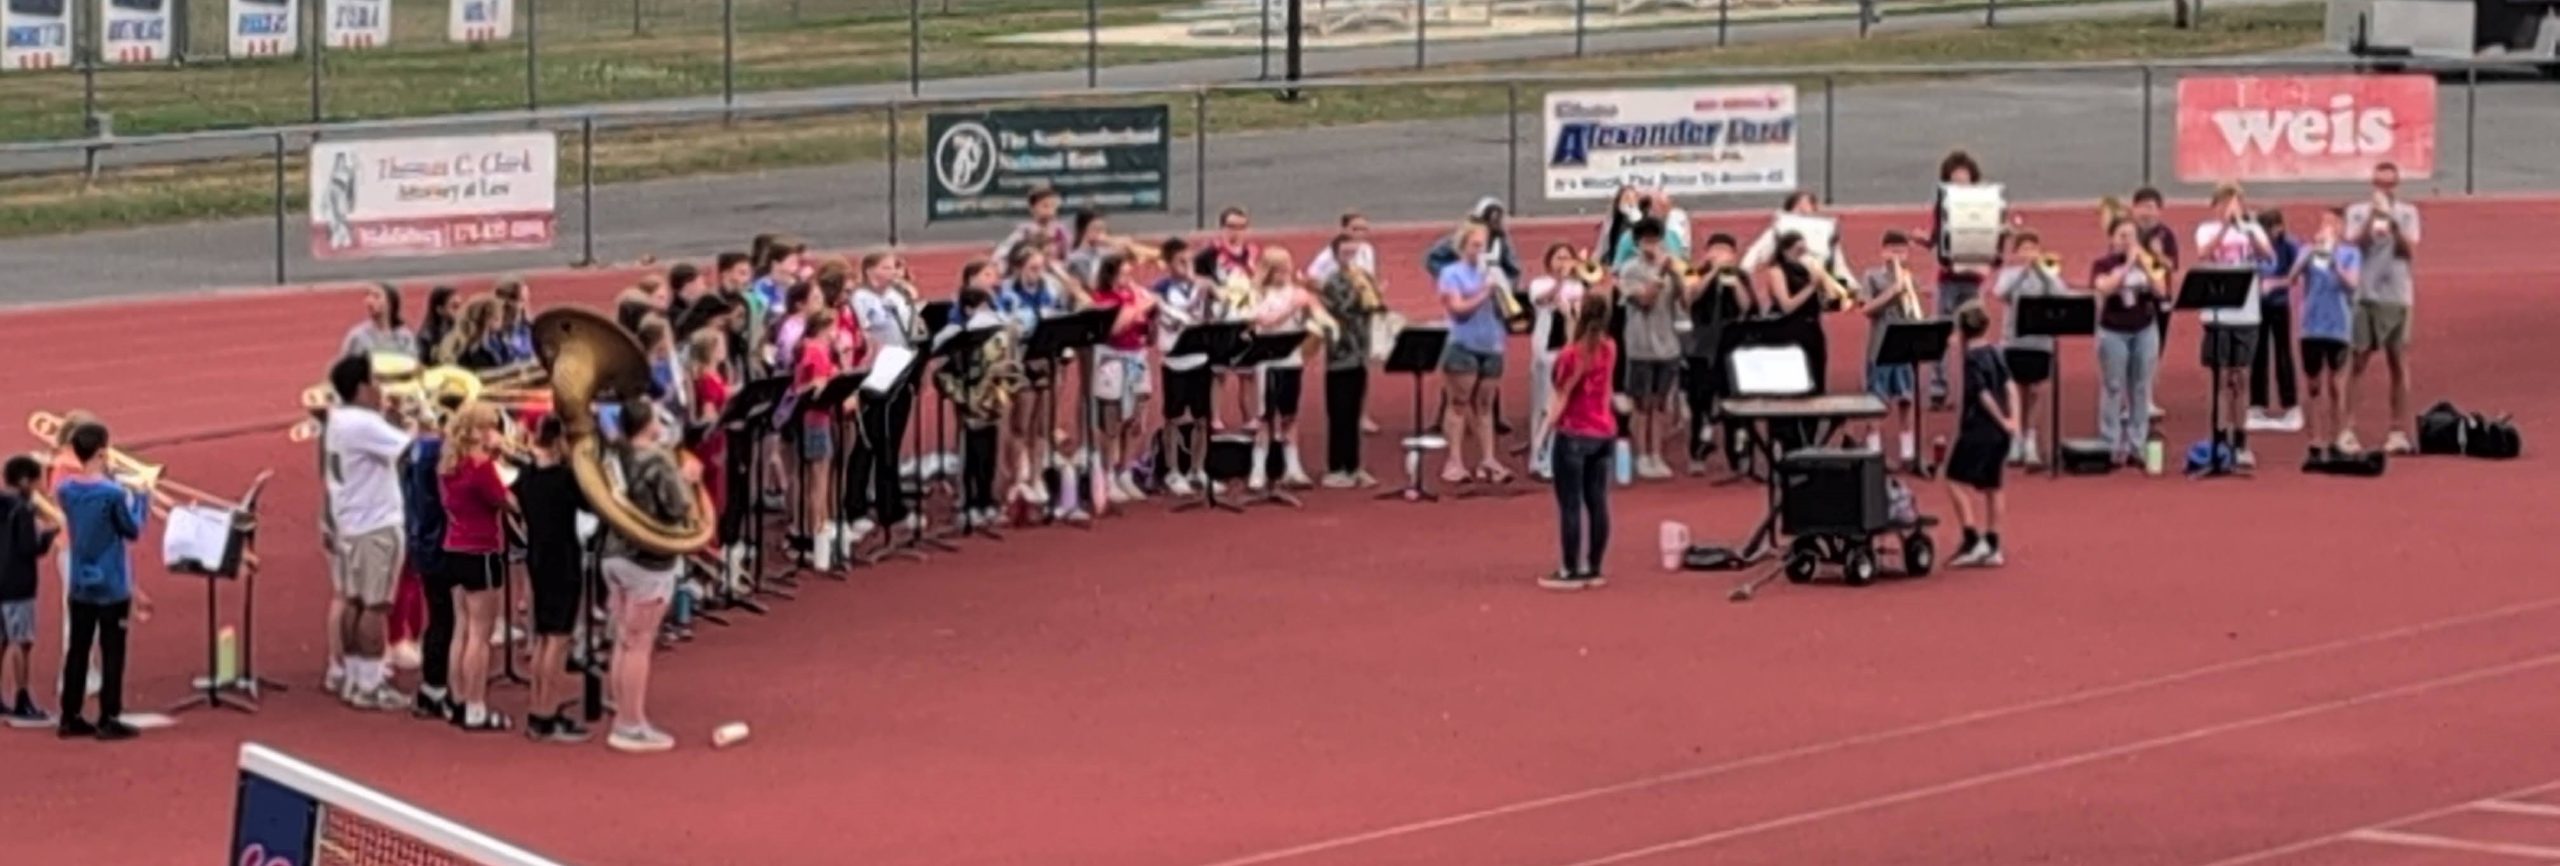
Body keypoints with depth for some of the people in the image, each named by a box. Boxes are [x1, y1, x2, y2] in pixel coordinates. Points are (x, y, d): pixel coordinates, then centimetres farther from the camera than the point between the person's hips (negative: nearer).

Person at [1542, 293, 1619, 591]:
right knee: (1597, 501, 8)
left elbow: (1562, 397, -13)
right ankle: (1593, 569, 11)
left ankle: (1570, 572, -1)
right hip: (1604, 432, 6)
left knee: (1570, 504, -2)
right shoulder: (1609, 349, 1)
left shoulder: (1572, 354, -16)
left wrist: (1545, 427, -9)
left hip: (1574, 434, -6)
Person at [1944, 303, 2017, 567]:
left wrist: (2003, 421, -10)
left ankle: (1973, 540, -14)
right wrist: (2013, 419, -3)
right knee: (1992, 486, 14)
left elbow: (1984, 395, -17)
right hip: (1999, 431, 8)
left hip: (1978, 429, -8)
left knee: (1956, 482, -5)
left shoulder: (1972, 359, -13)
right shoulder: (1996, 353, 9)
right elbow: (2010, 386, 3)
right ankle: (1992, 546, 16)